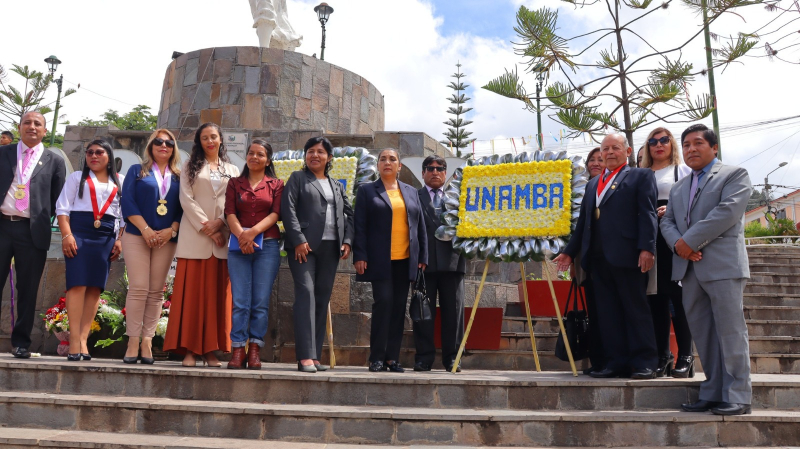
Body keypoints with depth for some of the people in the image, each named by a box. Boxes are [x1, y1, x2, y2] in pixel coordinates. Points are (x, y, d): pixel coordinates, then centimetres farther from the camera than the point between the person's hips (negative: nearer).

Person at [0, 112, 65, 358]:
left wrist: (45, 220, -1)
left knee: (27, 289, 3)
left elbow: (57, 201, 8)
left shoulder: (54, 162, 9)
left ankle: (21, 342, 12)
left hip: (33, 231, -1)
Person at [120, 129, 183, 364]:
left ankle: (147, 341, 3)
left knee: (156, 291, 0)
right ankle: (133, 341, -6)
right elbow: (127, 202, 0)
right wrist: (145, 229, -11)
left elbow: (183, 208, 7)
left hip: (167, 239, 2)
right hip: (137, 236, -2)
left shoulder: (179, 177, 14)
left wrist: (172, 230, -10)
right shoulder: (137, 171, 11)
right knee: (138, 289, -9)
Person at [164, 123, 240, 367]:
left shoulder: (232, 170, 16)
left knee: (217, 293, 0)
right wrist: (206, 227, -10)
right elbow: (187, 199, 0)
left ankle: (211, 349, 2)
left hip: (222, 239, 1)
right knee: (191, 291, -4)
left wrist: (220, 223, -11)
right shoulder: (190, 167, 12)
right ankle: (190, 349, -2)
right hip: (194, 237, -1)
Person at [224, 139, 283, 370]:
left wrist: (254, 231, -16)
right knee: (240, 301, -4)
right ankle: (238, 350, -1)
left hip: (267, 245, -1)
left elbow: (275, 214, -1)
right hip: (239, 246, 1)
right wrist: (241, 234, -14)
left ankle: (255, 350, 4)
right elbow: (230, 213, 3)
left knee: (261, 301, -2)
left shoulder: (276, 185, 11)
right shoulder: (235, 183, 15)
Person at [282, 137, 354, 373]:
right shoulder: (297, 178, 9)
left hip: (331, 247, 5)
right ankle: (305, 356, -18)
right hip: (304, 246, -5)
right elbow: (288, 209, -3)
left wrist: (347, 240, 3)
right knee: (306, 293, -14)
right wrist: (298, 239, -14)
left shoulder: (337, 186, 22)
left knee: (322, 298, 4)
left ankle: (315, 355, 7)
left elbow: (349, 214, 19)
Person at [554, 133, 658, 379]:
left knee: (636, 309, -2)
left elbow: (647, 214, -4)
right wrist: (570, 251, 17)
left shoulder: (641, 176, 7)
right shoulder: (593, 183, 24)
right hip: (598, 258, 6)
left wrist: (647, 248, -15)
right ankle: (617, 361, 10)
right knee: (608, 312, 5)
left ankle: (644, 362, 4)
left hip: (626, 255, -6)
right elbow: (583, 221, 23)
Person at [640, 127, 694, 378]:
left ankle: (685, 357, 1)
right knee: (656, 299, 4)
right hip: (649, 239, 3)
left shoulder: (683, 171, 10)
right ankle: (662, 357, 11)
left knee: (678, 297, -6)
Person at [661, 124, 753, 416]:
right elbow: (667, 221, 14)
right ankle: (712, 393, 14)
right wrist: (678, 244, -7)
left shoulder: (735, 175, 3)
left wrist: (690, 241, -14)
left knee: (730, 331, -5)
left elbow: (727, 211, -12)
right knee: (701, 333, 7)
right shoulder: (678, 188, 23)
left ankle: (737, 397, 1)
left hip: (723, 265, -6)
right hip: (689, 268, 6)